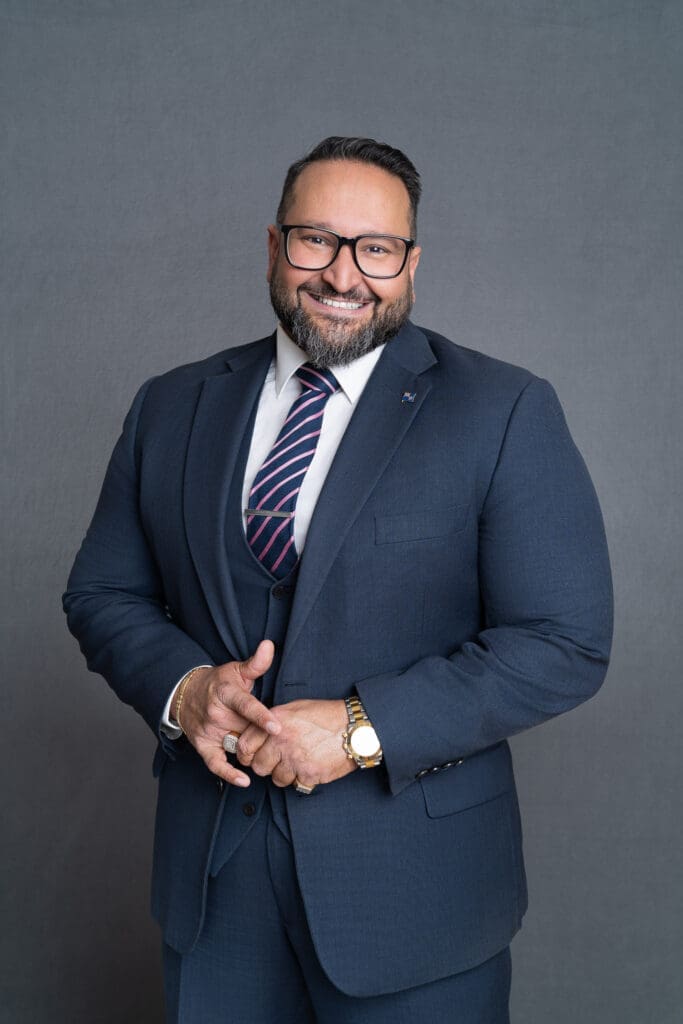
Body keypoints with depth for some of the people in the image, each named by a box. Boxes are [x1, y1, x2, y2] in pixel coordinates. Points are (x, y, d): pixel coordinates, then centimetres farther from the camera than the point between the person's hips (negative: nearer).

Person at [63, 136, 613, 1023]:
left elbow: (565, 642, -13)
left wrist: (363, 729, -19)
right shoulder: (171, 408, 5)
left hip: (413, 880, -3)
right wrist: (181, 689, -12)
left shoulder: (504, 413, -8)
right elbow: (102, 593, 9)